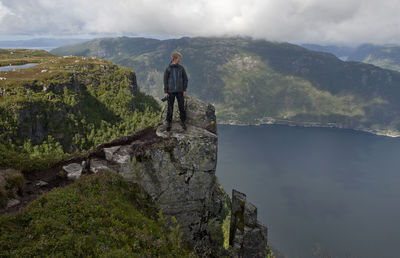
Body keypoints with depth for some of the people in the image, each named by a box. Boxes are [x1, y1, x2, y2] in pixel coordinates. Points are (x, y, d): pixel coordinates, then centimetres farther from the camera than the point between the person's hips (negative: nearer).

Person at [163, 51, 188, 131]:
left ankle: (183, 122, 14)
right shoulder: (168, 69, -2)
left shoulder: (181, 68, 2)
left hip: (180, 91, 1)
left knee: (181, 107, 0)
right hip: (171, 91, -1)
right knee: (170, 107, 3)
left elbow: (185, 79, 6)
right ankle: (168, 123, 17)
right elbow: (165, 80, 1)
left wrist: (184, 90, 0)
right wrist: (165, 92, -4)